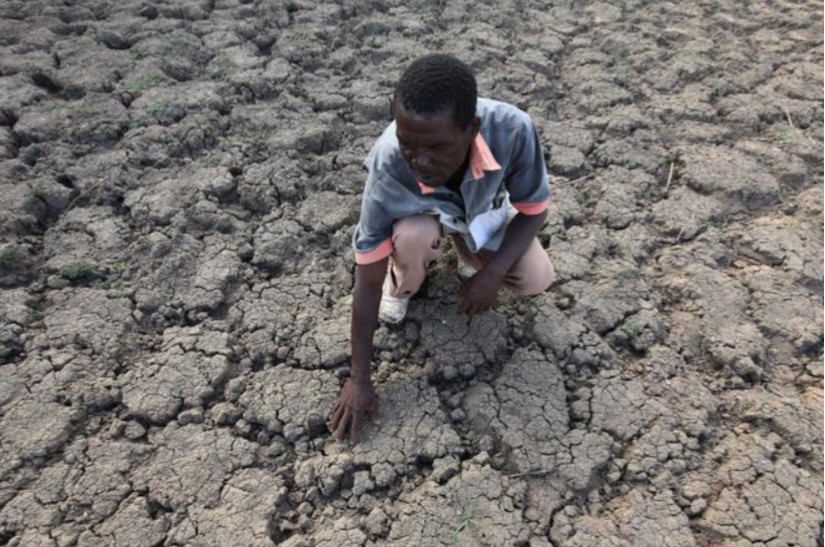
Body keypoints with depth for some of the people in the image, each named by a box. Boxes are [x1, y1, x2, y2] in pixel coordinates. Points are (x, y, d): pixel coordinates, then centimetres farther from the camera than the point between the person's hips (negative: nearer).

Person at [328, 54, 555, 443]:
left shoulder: (513, 130, -38)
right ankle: (401, 284, 1)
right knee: (413, 235, -35)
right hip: (420, 211, -1)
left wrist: (493, 272, -31)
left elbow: (533, 209, -18)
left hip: (484, 208, 2)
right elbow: (367, 276, -31)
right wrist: (359, 379, -26)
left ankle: (468, 253, 16)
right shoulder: (387, 163, -39)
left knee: (537, 279, -16)